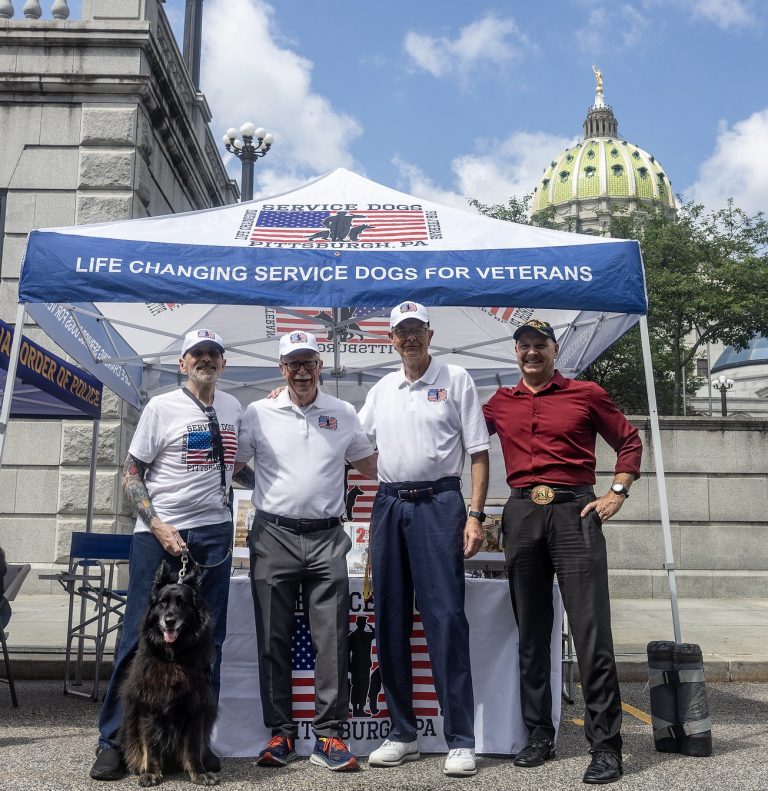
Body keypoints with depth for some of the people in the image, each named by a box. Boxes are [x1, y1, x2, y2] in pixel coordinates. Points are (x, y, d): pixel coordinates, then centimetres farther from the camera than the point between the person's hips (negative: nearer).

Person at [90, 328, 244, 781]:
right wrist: (159, 527, -13)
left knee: (208, 640, 7)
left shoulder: (233, 408, 11)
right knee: (141, 636, -1)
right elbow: (131, 475, -4)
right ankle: (114, 741, 13)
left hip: (214, 533, 4)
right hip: (159, 534, -4)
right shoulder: (162, 408, -3)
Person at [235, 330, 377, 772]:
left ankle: (329, 736, 9)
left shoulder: (344, 414, 9)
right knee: (274, 640, 5)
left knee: (332, 640, -1)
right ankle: (281, 734, 18)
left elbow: (370, 464, 17)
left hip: (326, 539, 1)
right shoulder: (259, 413, 4)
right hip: (274, 537, 0)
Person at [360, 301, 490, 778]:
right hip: (389, 505, 5)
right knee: (390, 621, 7)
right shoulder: (382, 390, 15)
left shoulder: (456, 380, 2)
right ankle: (403, 734, 20)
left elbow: (478, 452, -1)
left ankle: (461, 740, 2)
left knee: (446, 618, -8)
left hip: (438, 502, -5)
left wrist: (475, 515, -9)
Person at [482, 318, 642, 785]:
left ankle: (606, 745, 3)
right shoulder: (501, 403, 12)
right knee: (531, 631, 8)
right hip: (522, 514, 3)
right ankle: (539, 735, 20)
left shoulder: (586, 394, 6)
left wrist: (618, 493, 1)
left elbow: (629, 441, 11)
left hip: (574, 511, -3)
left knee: (591, 630, -6)